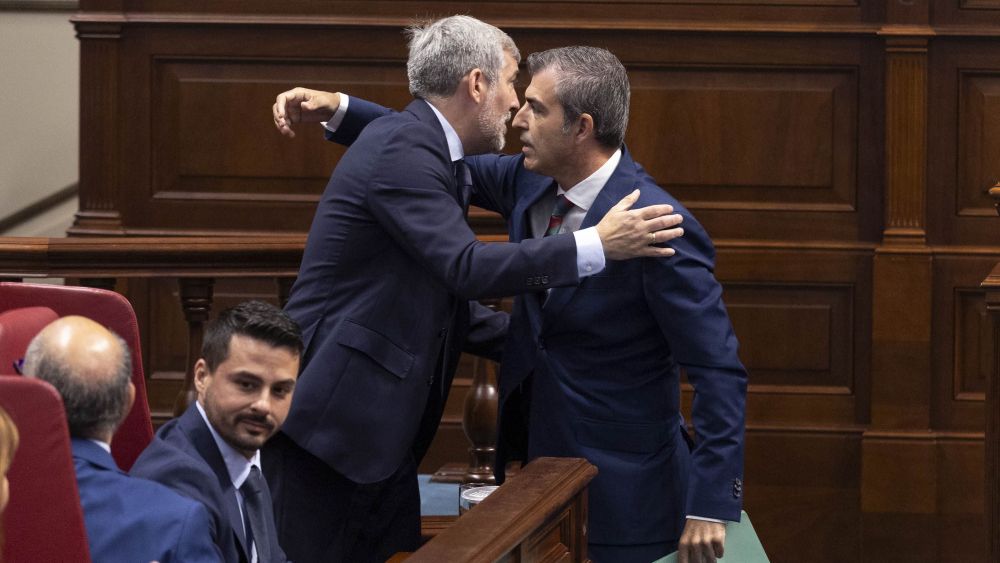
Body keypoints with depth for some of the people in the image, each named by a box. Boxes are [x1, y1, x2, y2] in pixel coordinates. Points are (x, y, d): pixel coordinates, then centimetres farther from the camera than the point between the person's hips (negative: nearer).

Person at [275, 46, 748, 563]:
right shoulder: (531, 182, 0)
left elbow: (719, 371, -21)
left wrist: (710, 507, -24)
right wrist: (339, 109, 10)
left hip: (623, 497, -7)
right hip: (533, 461, 7)